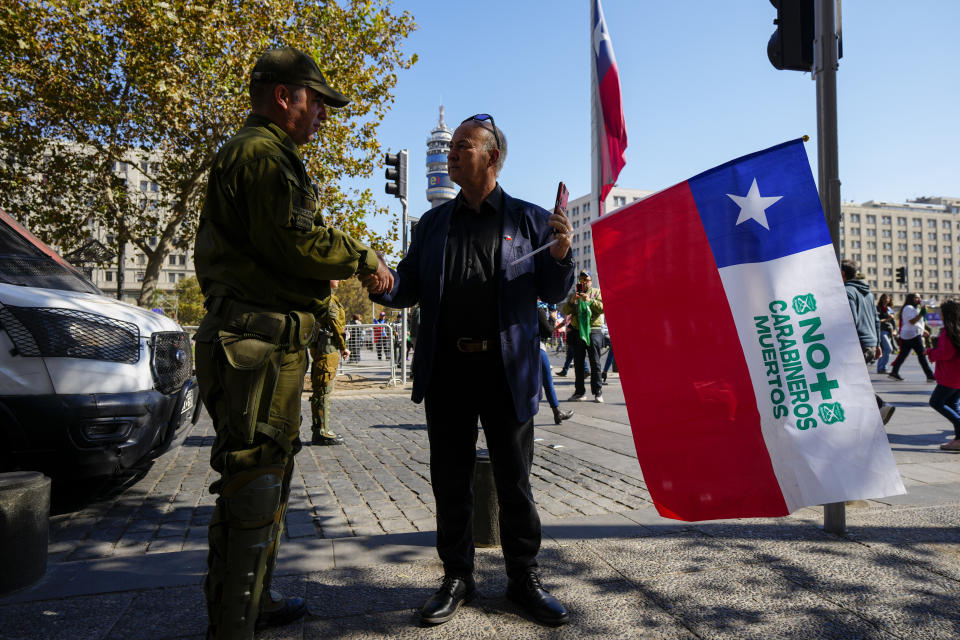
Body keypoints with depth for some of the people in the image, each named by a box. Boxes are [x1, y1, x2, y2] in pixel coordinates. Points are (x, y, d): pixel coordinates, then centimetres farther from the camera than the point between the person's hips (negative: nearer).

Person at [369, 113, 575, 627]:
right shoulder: (433, 223, 14)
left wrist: (560, 256, -15)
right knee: (450, 481, 11)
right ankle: (457, 577, 28)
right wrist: (384, 286, -11)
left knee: (514, 480, 9)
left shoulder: (529, 219, 5)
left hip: (507, 369, -2)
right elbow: (410, 286, 11)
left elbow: (553, 294, 4)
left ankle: (523, 578, 26)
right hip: (446, 368, 3)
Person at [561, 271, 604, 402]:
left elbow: (602, 307, -6)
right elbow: (565, 310, 7)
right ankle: (579, 391, 11)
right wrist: (572, 301, -11)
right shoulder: (574, 293, 17)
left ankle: (598, 391, 1)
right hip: (577, 331, 3)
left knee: (595, 362, -4)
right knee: (578, 363, 5)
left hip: (594, 331, -3)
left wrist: (590, 300, -19)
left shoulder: (597, 292, 11)